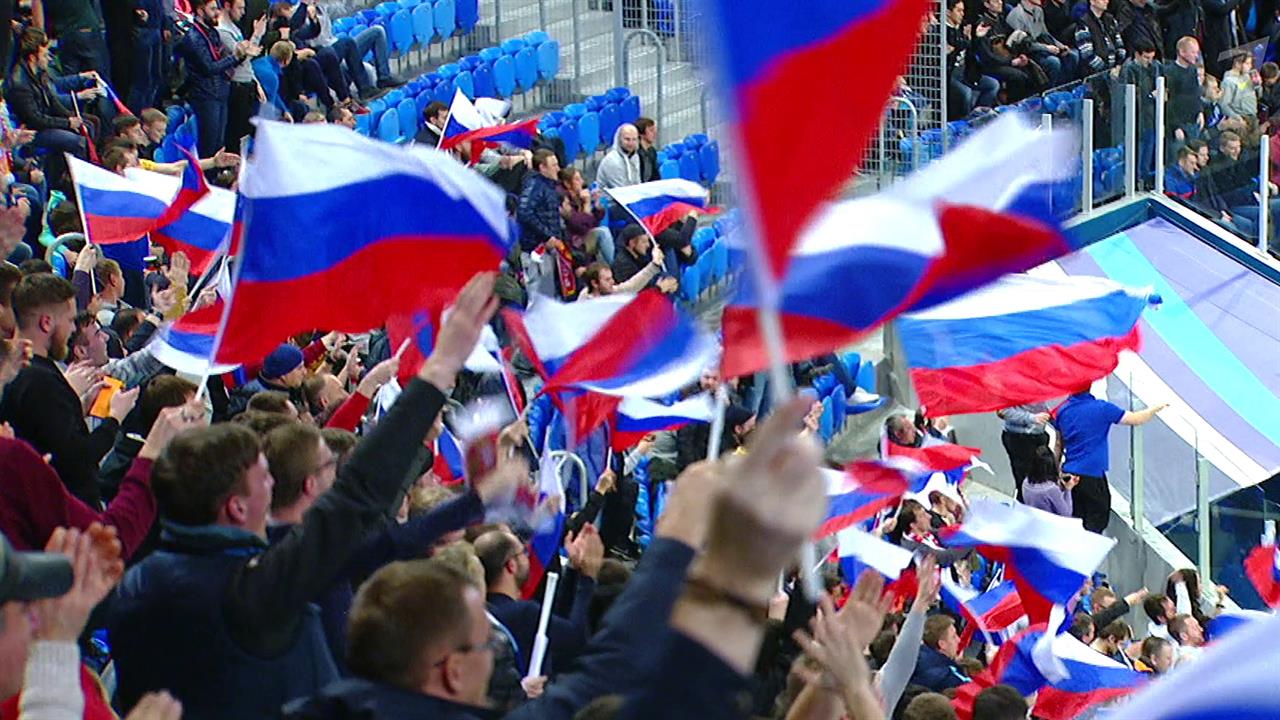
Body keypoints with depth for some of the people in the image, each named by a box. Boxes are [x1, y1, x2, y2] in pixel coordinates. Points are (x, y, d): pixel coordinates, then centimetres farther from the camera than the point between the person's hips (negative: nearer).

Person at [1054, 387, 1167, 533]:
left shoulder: (1063, 411, 3)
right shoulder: (1101, 408, -11)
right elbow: (1135, 419, -6)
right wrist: (1156, 408, 11)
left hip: (1069, 472, 5)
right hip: (1092, 475, -5)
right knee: (1097, 521, 4)